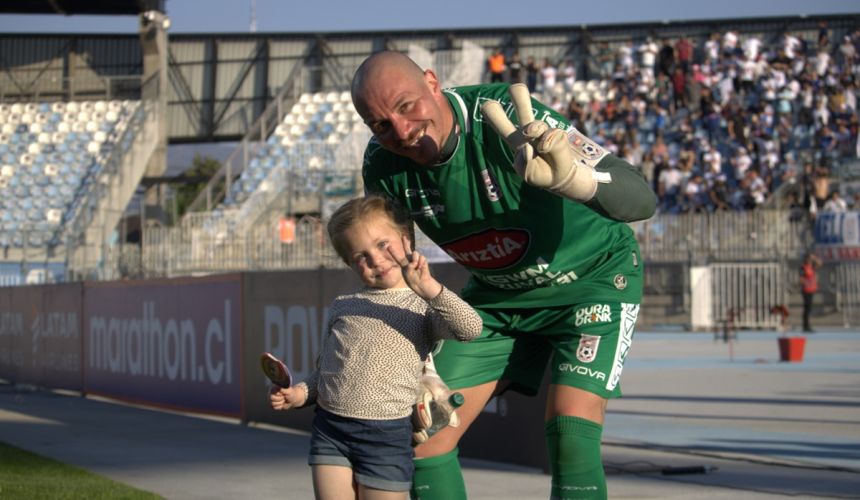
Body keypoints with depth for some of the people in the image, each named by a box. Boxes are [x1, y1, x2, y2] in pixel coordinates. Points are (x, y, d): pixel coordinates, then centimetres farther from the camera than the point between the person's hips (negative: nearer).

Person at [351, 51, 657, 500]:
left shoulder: (503, 120, -34)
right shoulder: (382, 165, -17)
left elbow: (641, 199, -40)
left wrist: (575, 179, -61)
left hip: (593, 275, -5)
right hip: (498, 294, 5)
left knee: (569, 434, -23)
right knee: (425, 435, -2)